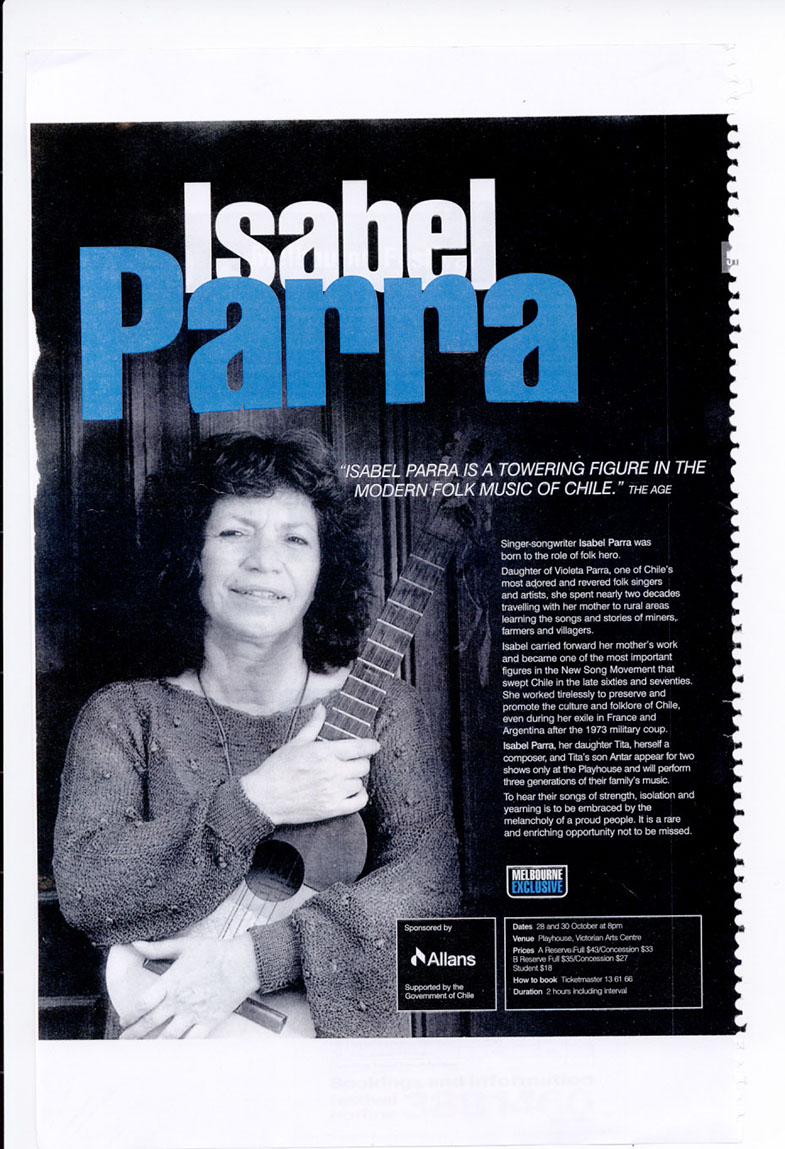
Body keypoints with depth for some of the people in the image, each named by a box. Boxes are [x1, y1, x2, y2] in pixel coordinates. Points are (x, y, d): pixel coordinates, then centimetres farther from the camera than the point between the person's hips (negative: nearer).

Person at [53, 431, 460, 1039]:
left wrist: (256, 956, -17)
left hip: (342, 1024, 1)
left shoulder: (380, 708, 2)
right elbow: (83, 890, -9)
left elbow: (431, 880, -7)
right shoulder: (124, 716, 3)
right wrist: (251, 806, -18)